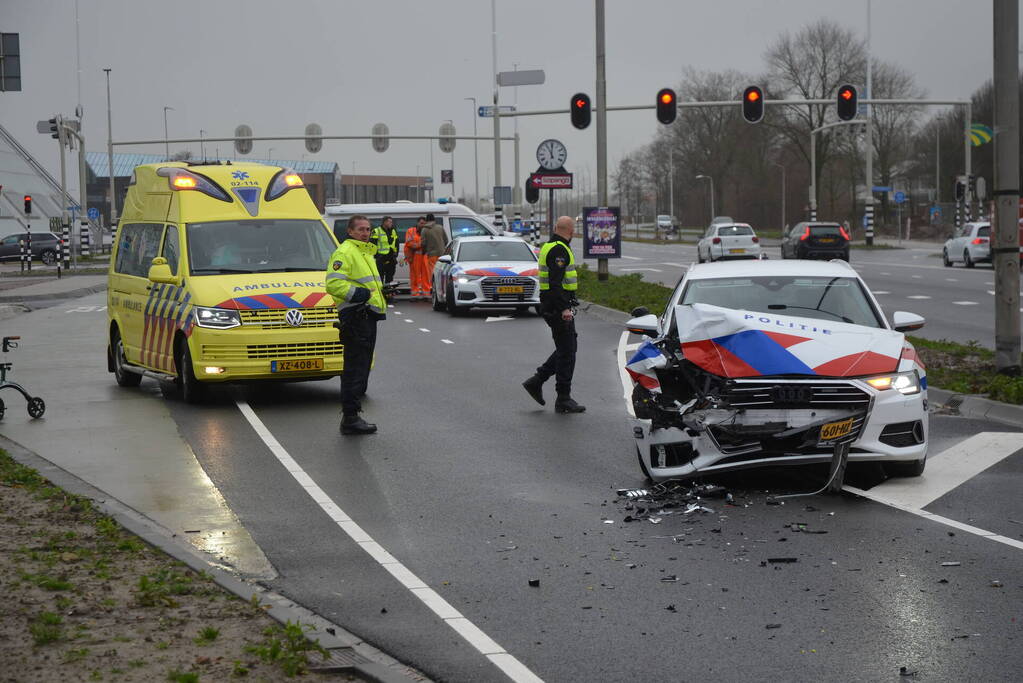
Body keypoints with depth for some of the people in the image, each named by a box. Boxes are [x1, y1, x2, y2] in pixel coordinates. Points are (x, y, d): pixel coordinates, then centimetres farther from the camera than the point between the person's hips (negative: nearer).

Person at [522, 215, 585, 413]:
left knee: (565, 350, 16)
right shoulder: (559, 250, -17)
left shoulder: (549, 247, 16)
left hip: (551, 306, 10)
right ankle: (563, 400, -1)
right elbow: (555, 282, -25)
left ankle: (536, 381, 16)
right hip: (557, 306, -10)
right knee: (566, 352, -4)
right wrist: (564, 308, -29)